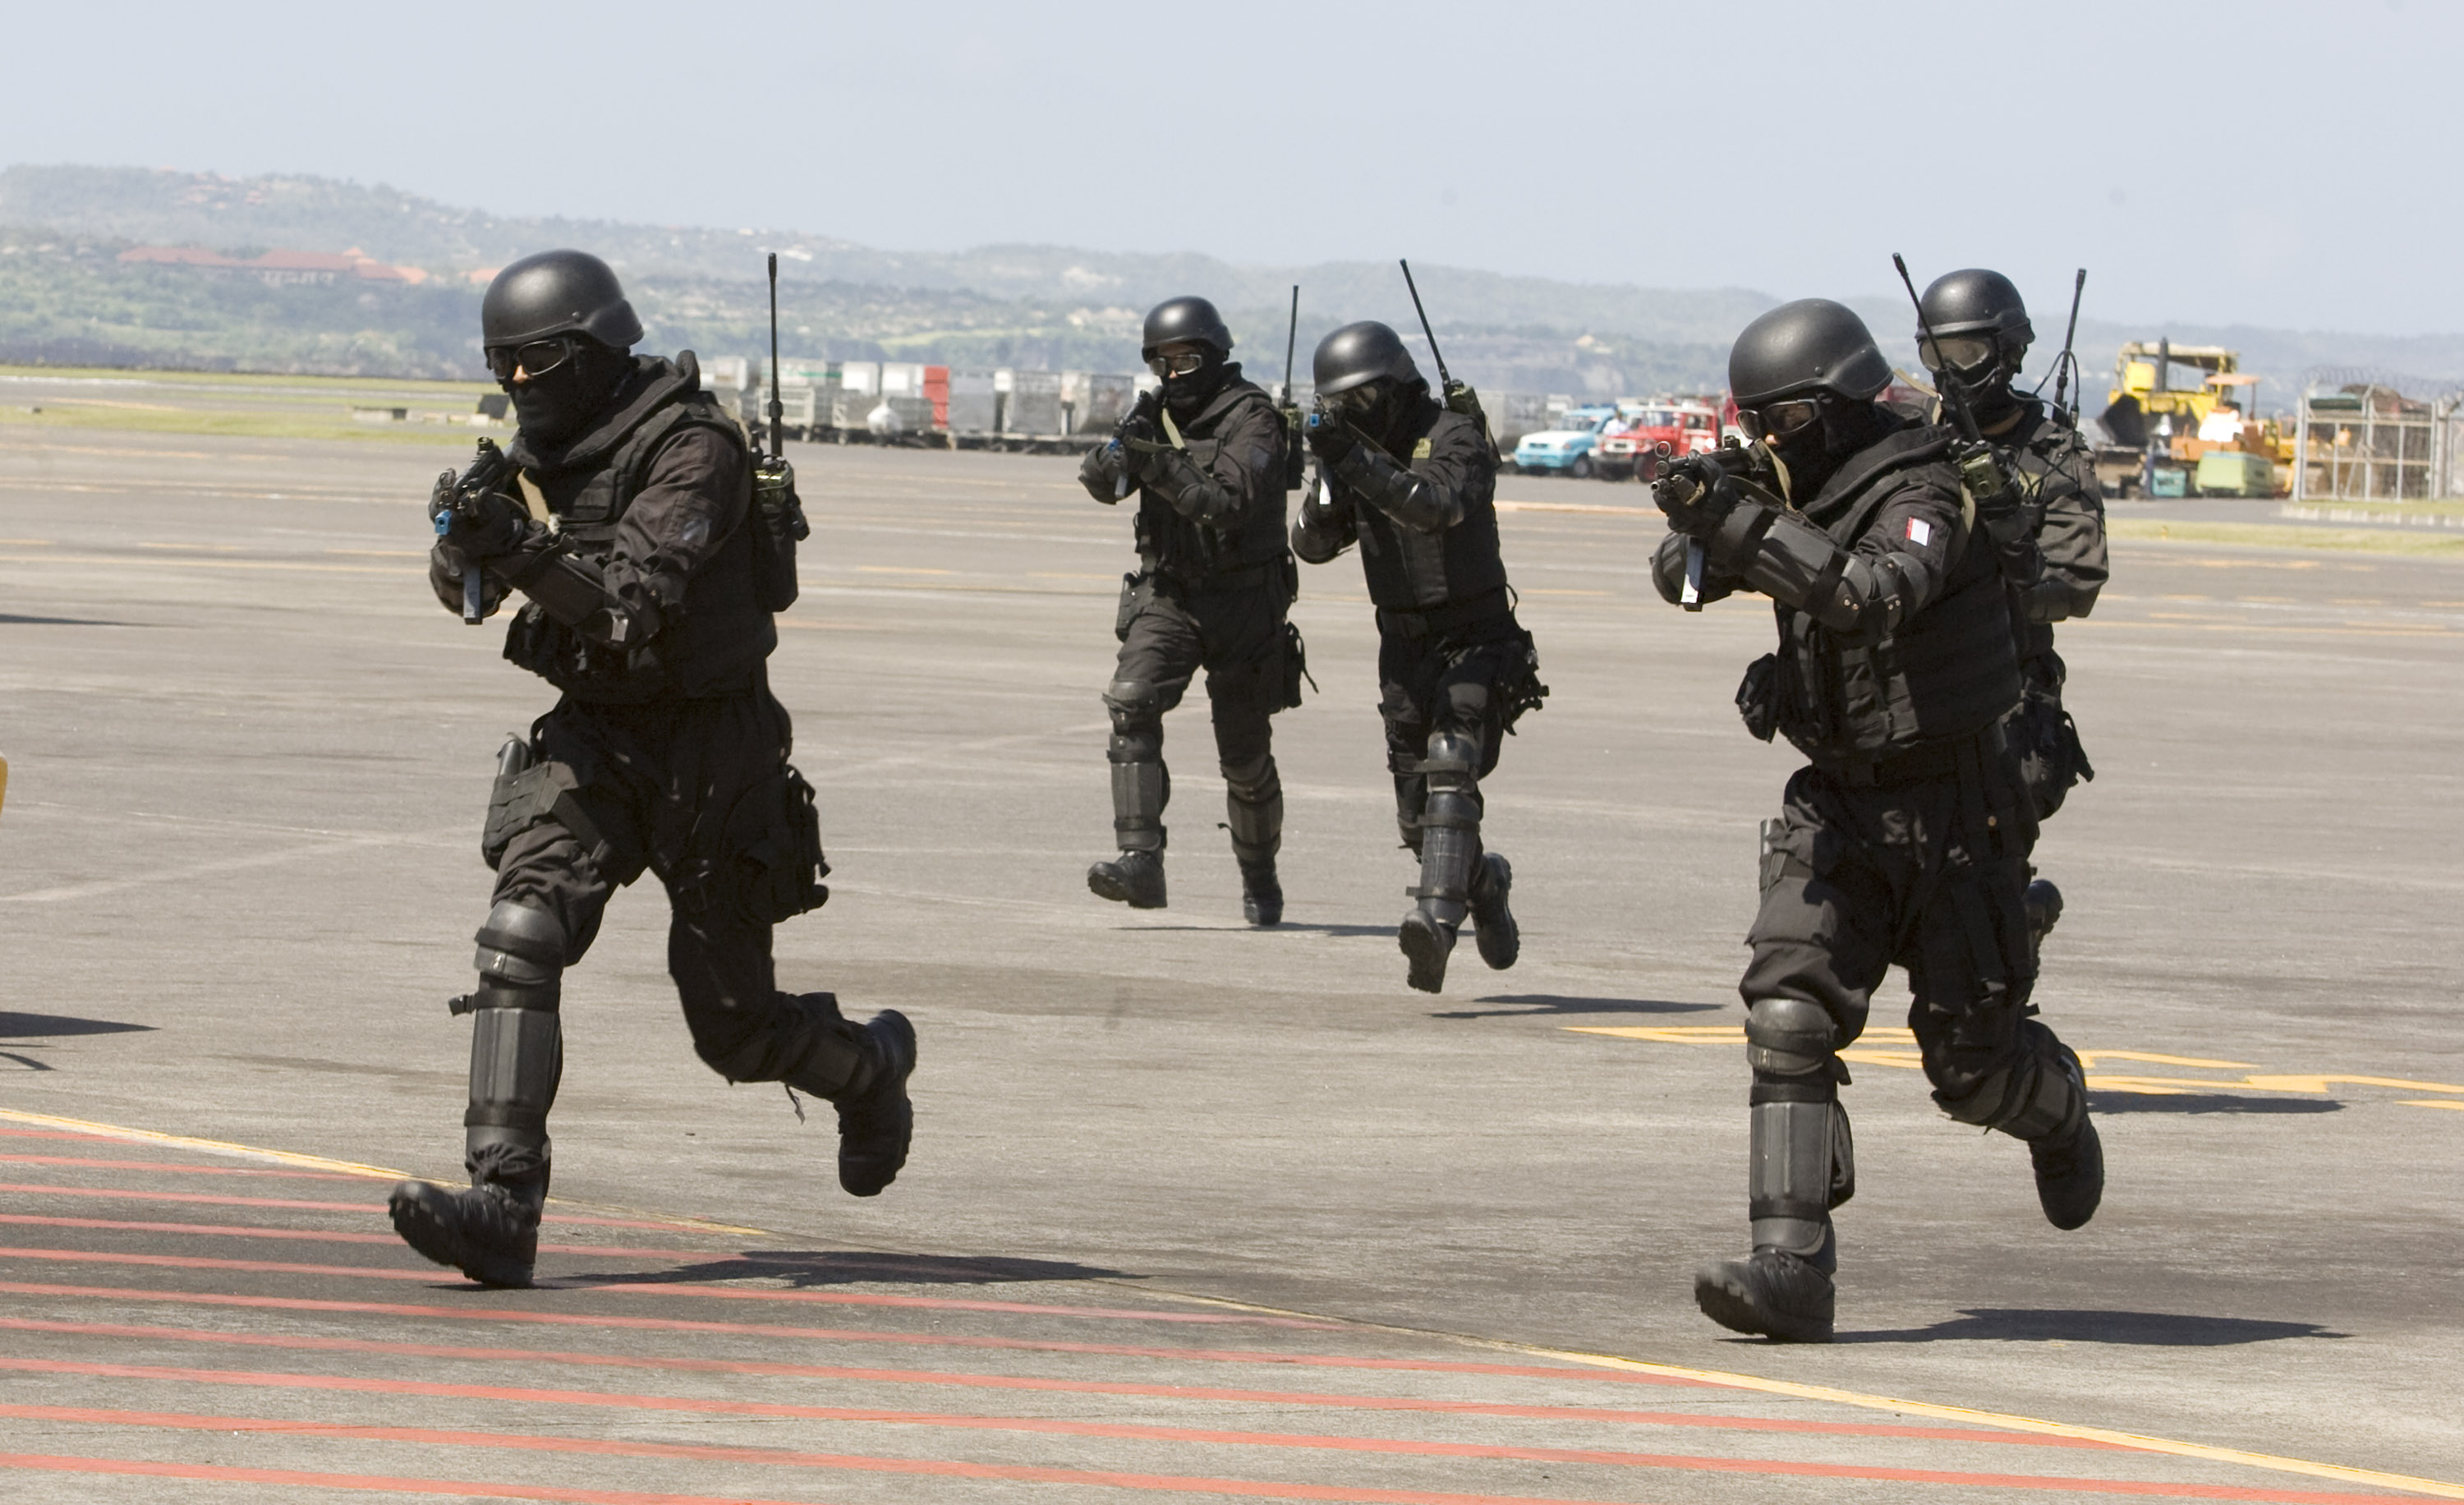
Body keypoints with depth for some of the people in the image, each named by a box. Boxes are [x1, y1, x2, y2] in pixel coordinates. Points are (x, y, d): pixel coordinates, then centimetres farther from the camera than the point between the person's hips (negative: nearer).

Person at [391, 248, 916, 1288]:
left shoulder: (692, 448, -19)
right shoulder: (544, 449, 4)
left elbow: (635, 597, -29)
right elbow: (464, 593, 4)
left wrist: (523, 547, -43)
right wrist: (467, 534, -18)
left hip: (708, 749, -6)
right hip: (590, 736, 6)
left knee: (737, 1026, 5)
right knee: (522, 937, -19)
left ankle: (870, 1071, 39)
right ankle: (501, 1204, -24)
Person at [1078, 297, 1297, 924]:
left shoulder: (1251, 417, -12)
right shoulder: (1156, 412, 6)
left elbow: (1231, 503, -24)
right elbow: (1100, 483, -3)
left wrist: (1164, 470, -36)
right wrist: (1117, 455, -26)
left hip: (1242, 600, -4)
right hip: (1166, 595, 4)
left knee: (1245, 754, 5)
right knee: (1131, 703, -21)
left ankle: (1260, 877, 28)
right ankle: (1140, 862, -26)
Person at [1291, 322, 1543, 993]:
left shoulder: (1456, 438, -14)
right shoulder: (1355, 452, 6)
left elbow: (1435, 506, -33)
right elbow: (1312, 545, 2)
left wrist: (1356, 460, -38)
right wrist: (1329, 487, -18)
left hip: (1473, 642, -6)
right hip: (1403, 647, 6)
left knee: (1449, 775, -23)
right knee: (1418, 811, 8)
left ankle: (1436, 923, -35)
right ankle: (1484, 885, 35)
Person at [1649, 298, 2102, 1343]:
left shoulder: (1923, 494, -18)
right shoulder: (1800, 493, 6)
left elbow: (1874, 595, -37)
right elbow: (1680, 580, 11)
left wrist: (1744, 525, -42)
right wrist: (1704, 519, -12)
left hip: (1947, 812, -6)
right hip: (1834, 804, 6)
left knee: (1973, 1063, 4)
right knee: (1789, 1015, -14)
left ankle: (2057, 1111, 41)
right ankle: (1790, 1269, -19)